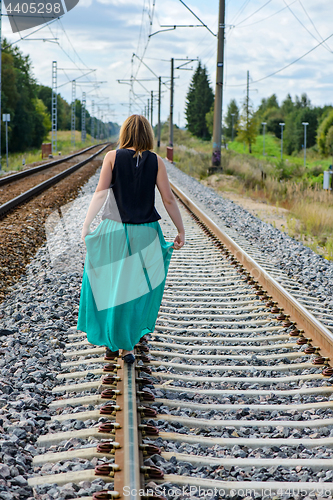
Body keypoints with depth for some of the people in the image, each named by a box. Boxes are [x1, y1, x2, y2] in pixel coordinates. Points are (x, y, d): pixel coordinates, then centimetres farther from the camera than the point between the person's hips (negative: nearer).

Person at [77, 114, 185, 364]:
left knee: (110, 285, 15)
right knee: (138, 288, 13)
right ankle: (127, 345, 19)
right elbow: (169, 199, -4)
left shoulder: (113, 157, -3)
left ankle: (111, 342, 21)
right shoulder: (156, 161, -1)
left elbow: (101, 192, -13)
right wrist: (181, 230, 2)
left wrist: (86, 224, -14)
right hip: (146, 233, 1)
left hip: (115, 231, 0)